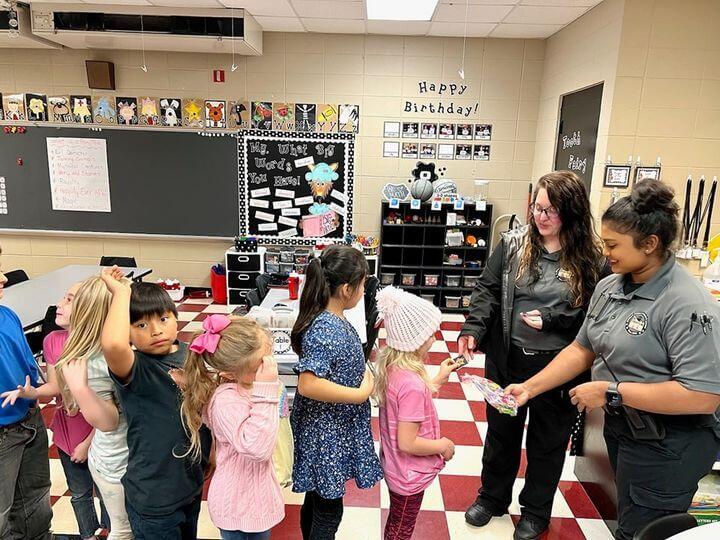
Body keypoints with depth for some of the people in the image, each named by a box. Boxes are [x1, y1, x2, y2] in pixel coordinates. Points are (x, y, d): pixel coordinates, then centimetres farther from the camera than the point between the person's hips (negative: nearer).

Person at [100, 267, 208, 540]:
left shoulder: (188, 354, -5)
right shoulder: (134, 369, -24)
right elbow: (112, 344, -49)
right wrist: (122, 292, -36)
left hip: (192, 481, 6)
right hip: (154, 499, -6)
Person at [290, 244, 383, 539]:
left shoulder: (334, 319, 0)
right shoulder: (324, 330, -28)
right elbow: (308, 384, -34)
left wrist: (364, 376, 3)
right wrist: (361, 394, -25)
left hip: (334, 428, 9)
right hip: (327, 435, -9)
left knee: (317, 497, 26)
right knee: (328, 508, 10)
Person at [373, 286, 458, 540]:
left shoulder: (391, 366, -8)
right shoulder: (412, 384, -35)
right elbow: (407, 443, -30)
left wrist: (438, 379, 8)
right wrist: (443, 445, -15)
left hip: (394, 467, 8)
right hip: (409, 476, -8)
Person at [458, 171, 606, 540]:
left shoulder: (590, 257, -8)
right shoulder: (513, 243, -2)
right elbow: (487, 289, -4)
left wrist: (550, 320, -19)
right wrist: (472, 329, -18)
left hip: (558, 366, -1)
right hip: (508, 359, 2)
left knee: (547, 440, 17)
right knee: (501, 430, 19)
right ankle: (492, 497, 42)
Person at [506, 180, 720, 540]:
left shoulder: (688, 304, -25)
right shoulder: (608, 287, -2)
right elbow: (582, 349, 5)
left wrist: (611, 391, -25)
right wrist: (529, 388, -2)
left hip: (666, 447, -7)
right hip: (621, 427, 7)